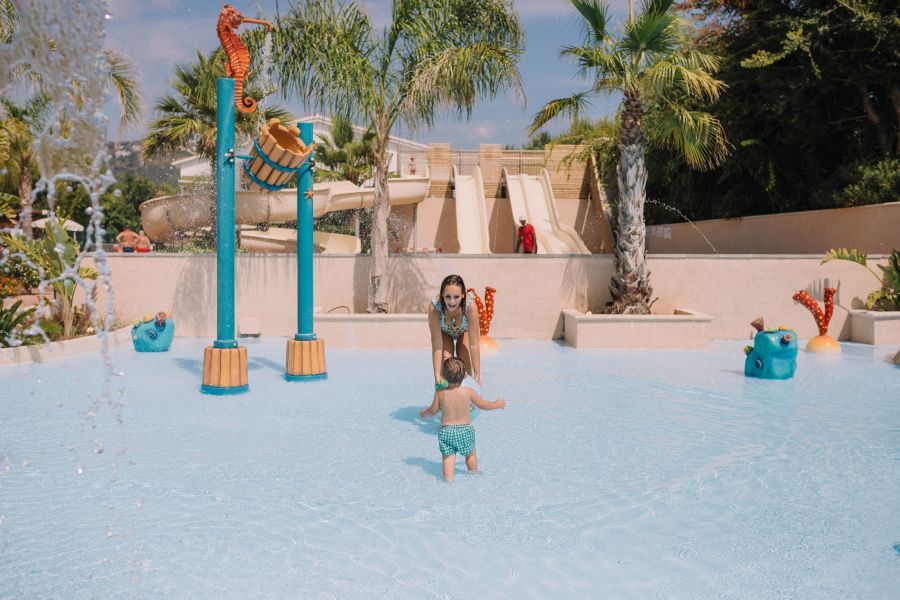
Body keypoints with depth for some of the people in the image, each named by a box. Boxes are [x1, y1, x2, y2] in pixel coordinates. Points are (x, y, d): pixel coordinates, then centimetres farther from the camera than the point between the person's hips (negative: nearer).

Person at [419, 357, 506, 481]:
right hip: (465, 429, 1)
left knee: (448, 458, 4)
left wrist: (423, 413, 27)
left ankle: (448, 479, -5)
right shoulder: (468, 392, -10)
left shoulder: (440, 393, -8)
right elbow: (483, 405, 3)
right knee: (471, 454, 24)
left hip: (446, 430, -1)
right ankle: (474, 474, 40)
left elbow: (433, 410, 5)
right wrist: (497, 404, 21)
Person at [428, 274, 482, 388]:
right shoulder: (434, 306, -41)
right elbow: (437, 343, -37)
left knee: (465, 368, -10)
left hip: (464, 331, 0)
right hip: (444, 332, 0)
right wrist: (437, 375, -38)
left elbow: (473, 344, -38)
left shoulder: (470, 307, -42)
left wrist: (477, 375, -37)